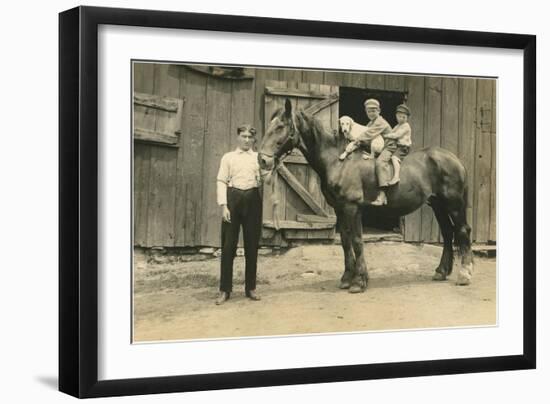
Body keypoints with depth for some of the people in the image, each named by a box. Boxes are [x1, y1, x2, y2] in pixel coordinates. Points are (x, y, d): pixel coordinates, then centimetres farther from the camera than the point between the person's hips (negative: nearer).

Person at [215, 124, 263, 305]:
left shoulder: (259, 157, 12)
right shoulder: (228, 157, 7)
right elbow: (221, 182, 0)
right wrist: (223, 206, -10)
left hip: (253, 199, 2)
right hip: (233, 198, -2)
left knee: (252, 245, 5)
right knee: (228, 245, -2)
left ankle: (251, 287, 14)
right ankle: (225, 289, 4)